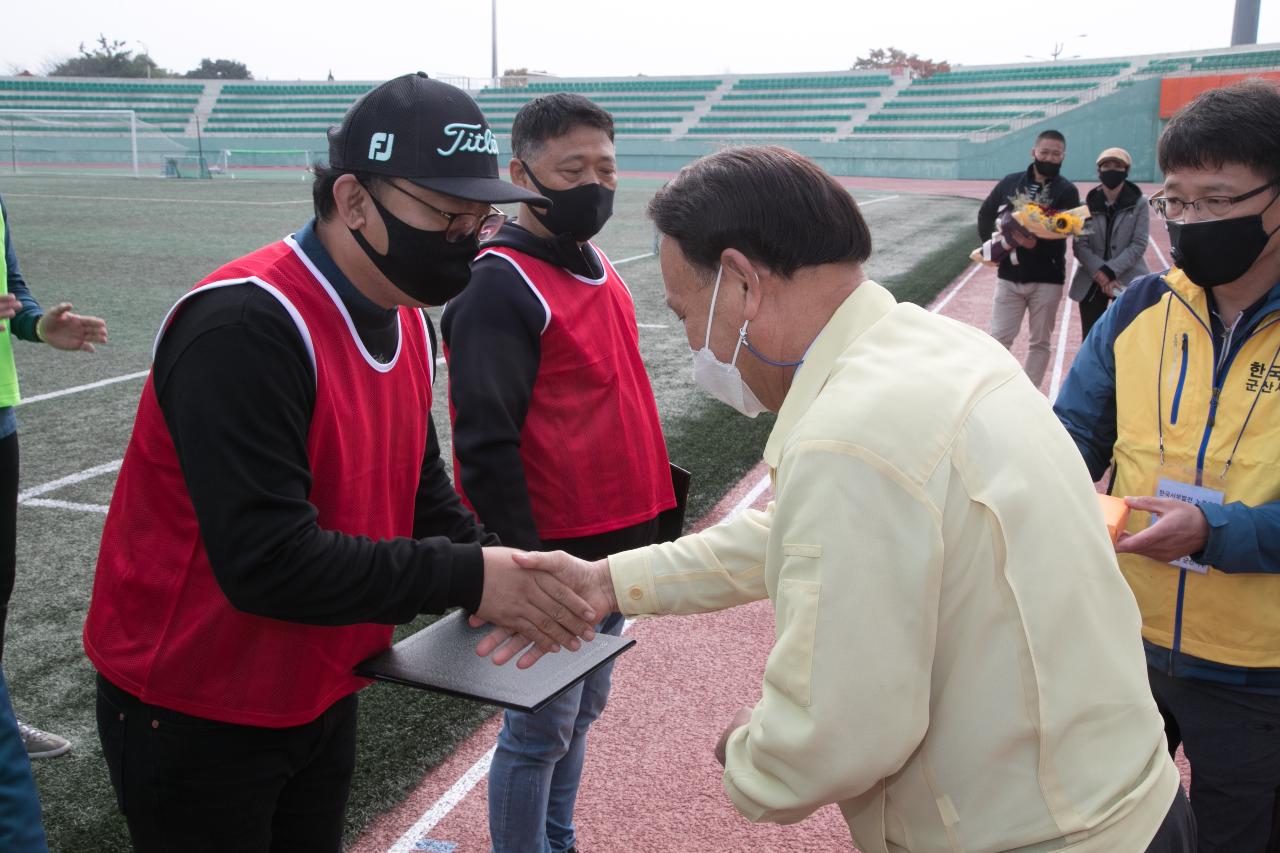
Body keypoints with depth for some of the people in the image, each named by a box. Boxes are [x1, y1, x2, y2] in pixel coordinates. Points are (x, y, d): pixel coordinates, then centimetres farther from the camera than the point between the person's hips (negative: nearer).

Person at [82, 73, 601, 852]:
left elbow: (422, 493, 6)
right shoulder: (245, 328, -28)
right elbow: (268, 562, -32)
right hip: (193, 718, -7)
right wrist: (467, 578, -28)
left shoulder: (407, 321, 0)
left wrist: (509, 579, -10)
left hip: (323, 694, 8)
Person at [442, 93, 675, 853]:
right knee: (542, 731, 4)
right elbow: (485, 446, -19)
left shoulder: (600, 269, 10)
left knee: (584, 710, 20)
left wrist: (655, 507, 14)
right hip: (555, 554, -8)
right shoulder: (499, 285, -15)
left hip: (619, 548, 8)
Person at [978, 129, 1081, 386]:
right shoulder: (1011, 182, 4)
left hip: (1047, 278, -1)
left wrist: (1036, 243, -32)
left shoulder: (1067, 191, -3)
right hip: (1009, 275, 1)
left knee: (1040, 342, 7)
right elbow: (986, 213, 12)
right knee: (999, 338, 5)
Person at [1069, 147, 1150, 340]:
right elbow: (1079, 245, -4)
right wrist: (1099, 273, -17)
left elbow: (1139, 245, -7)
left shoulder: (1138, 203, -2)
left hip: (1129, 281, -2)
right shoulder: (1087, 204, 3)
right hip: (1091, 282, 2)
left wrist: (1110, 270, -18)